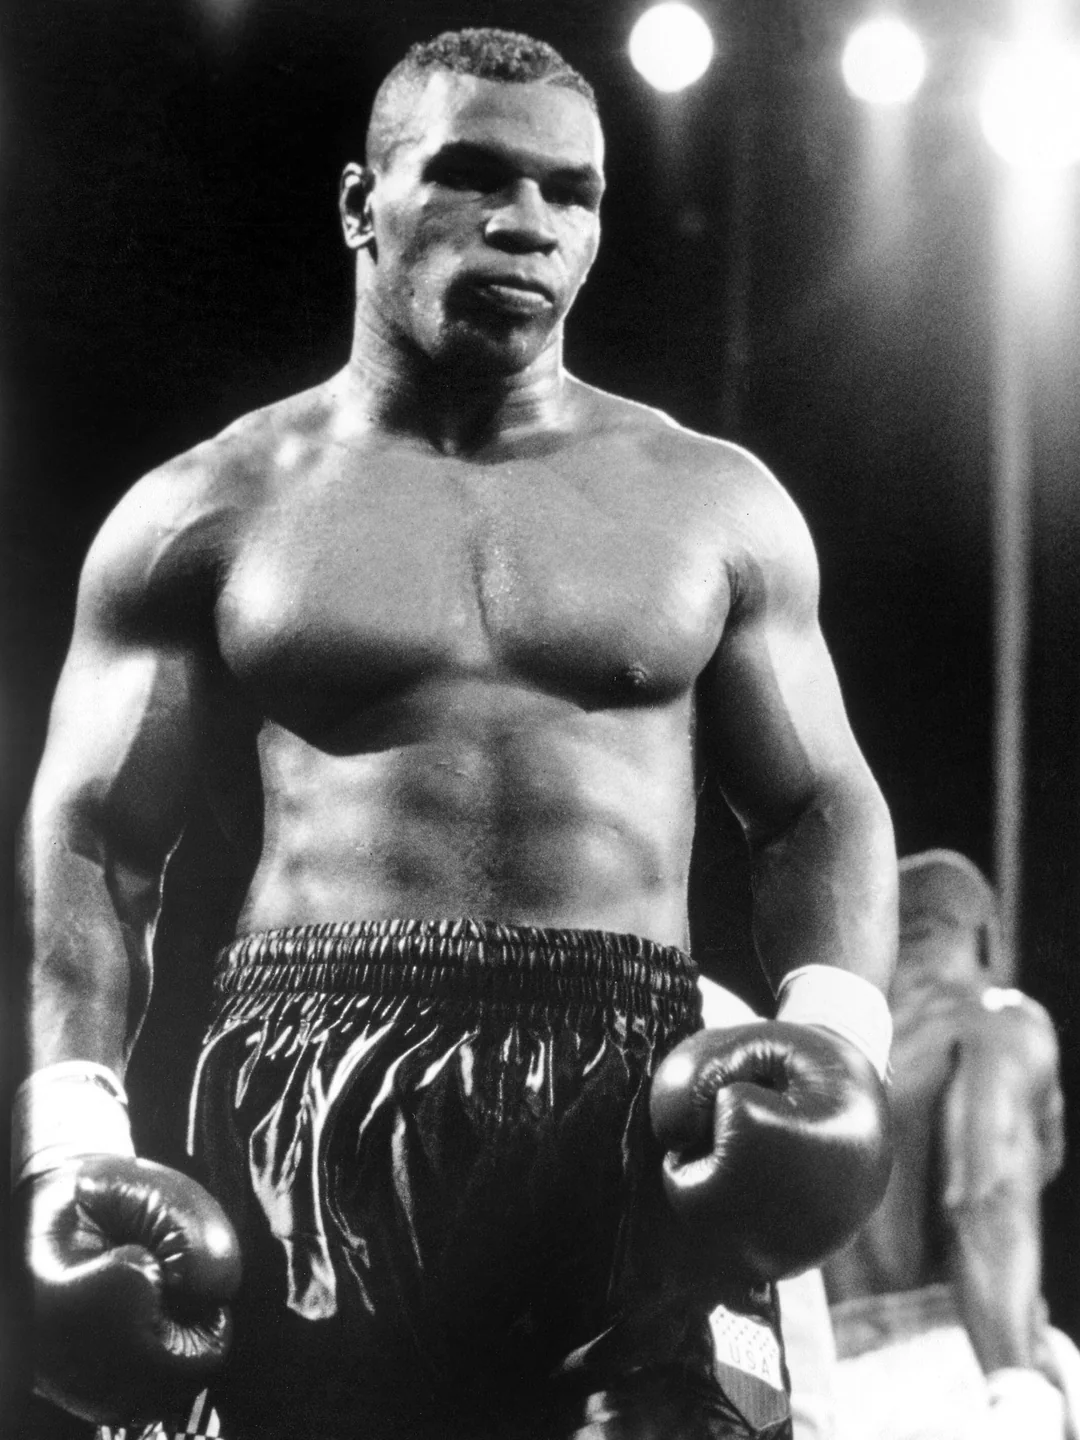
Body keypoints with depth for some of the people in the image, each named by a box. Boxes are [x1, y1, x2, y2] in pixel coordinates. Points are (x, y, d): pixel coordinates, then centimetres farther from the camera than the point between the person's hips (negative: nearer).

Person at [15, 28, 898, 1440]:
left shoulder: (713, 503, 13)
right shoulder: (210, 513, 8)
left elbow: (820, 805, 15)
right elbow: (93, 840, 7)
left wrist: (835, 1023, -5)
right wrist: (75, 1131, -8)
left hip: (632, 1098, 1)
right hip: (313, 1098, 0)